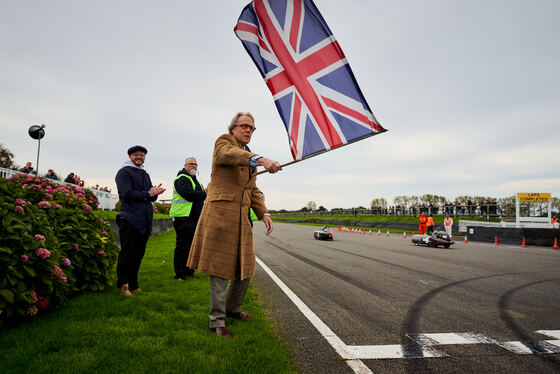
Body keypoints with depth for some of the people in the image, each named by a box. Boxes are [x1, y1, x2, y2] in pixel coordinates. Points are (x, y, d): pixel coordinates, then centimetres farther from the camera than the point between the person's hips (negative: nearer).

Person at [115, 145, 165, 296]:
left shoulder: (145, 175, 22)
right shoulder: (124, 172, 0)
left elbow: (152, 197, 17)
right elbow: (126, 194, -13)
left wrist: (155, 193, -7)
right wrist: (148, 194, -11)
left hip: (145, 221, 7)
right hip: (130, 220, -6)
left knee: (138, 254, 11)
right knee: (127, 254, -1)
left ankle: (133, 285, 22)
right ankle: (123, 285, 12)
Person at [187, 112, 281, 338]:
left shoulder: (250, 157, 22)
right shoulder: (223, 143, 0)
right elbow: (231, 154, -26)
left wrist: (264, 213, 8)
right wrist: (261, 160, -43)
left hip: (241, 218, 8)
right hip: (220, 214, -7)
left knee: (245, 267, 11)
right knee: (219, 269, -4)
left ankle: (232, 308, 32)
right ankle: (217, 322, 6)